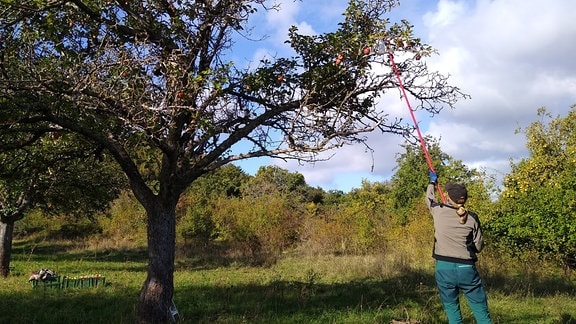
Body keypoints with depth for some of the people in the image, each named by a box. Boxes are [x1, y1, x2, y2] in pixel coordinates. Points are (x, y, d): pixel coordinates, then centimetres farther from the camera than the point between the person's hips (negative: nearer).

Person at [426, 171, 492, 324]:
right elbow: (478, 246, 6)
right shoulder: (472, 218, -1)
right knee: (482, 311, 7)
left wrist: (432, 182, 39)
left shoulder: (439, 211, -2)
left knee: (452, 310, 8)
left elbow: (429, 197, 21)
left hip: (444, 267, 0)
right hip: (467, 268, 0)